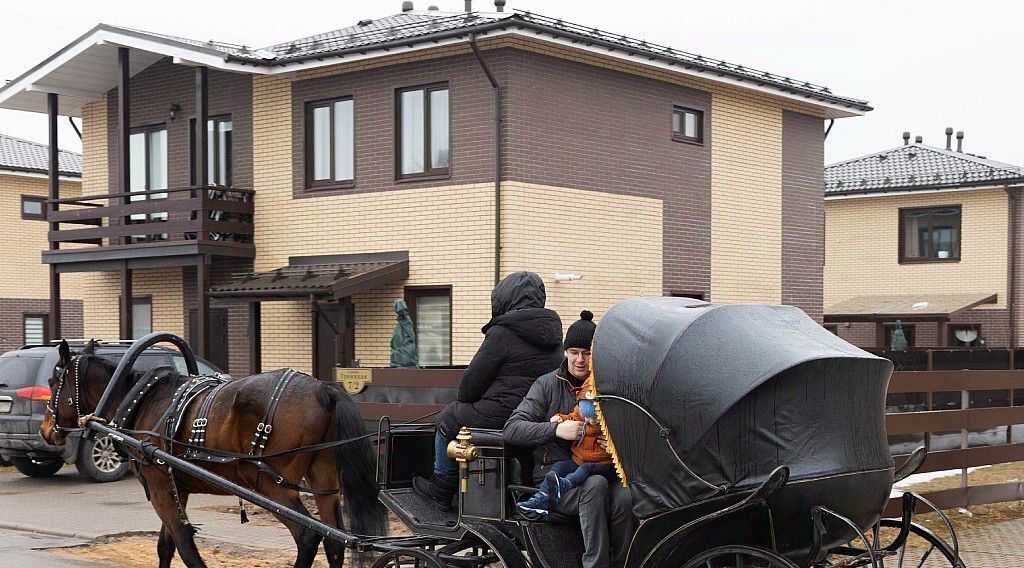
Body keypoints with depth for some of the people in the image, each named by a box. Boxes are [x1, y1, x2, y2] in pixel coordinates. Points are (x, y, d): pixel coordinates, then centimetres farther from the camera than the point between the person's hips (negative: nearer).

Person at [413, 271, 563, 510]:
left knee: (448, 420, 17)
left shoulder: (501, 334, -13)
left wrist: (462, 401, 16)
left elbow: (473, 380, -8)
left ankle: (440, 489, 26)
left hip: (501, 417, -8)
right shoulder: (553, 332, 11)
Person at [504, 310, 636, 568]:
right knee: (596, 484, -34)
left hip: (600, 469, 2)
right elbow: (511, 430, -3)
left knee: (625, 497, -31)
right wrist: (556, 429, -18)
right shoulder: (549, 384, 5)